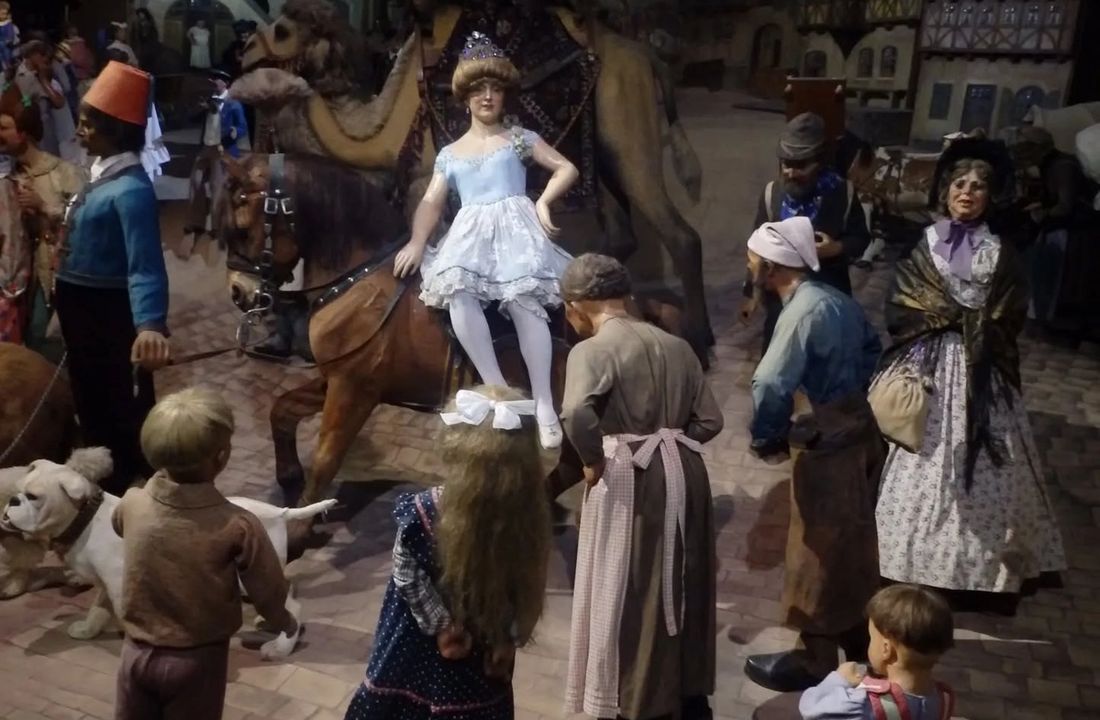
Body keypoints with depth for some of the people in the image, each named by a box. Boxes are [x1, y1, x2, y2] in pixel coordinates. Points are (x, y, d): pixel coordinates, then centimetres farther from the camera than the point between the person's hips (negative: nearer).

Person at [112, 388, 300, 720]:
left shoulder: (132, 504, -15)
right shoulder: (238, 526, -27)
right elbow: (269, 590, -15)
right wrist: (284, 623, 6)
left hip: (138, 650, 3)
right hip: (197, 657, -3)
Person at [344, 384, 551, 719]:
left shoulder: (423, 513, -29)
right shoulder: (528, 516, -22)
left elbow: (408, 579, -16)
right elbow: (527, 592, -11)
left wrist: (440, 625, -4)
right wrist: (508, 639, 1)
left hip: (421, 651, -2)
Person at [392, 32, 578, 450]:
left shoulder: (519, 139, 16)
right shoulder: (450, 154, 21)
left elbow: (566, 169, 12)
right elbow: (431, 202, 14)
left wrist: (543, 202, -6)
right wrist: (416, 243, -3)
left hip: (514, 226, -2)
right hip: (470, 233, 2)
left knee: (524, 299, -27)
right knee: (457, 293, -30)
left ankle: (543, 403, -25)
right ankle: (497, 389, -23)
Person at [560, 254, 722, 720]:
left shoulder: (591, 351, -11)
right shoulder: (676, 346, 8)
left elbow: (577, 414, -28)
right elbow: (709, 421, 7)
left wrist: (592, 462, -12)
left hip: (629, 483, -6)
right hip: (683, 475, 7)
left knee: (626, 597, 7)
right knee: (682, 588, 20)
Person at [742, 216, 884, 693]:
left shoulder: (803, 311, -23)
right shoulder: (833, 298, 5)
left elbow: (770, 387, -32)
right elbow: (871, 348, 21)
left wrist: (766, 439, -16)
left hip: (830, 448, -9)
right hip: (860, 433, 9)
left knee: (820, 551, 5)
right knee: (852, 542, 22)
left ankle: (814, 660, 20)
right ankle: (857, 636, 39)